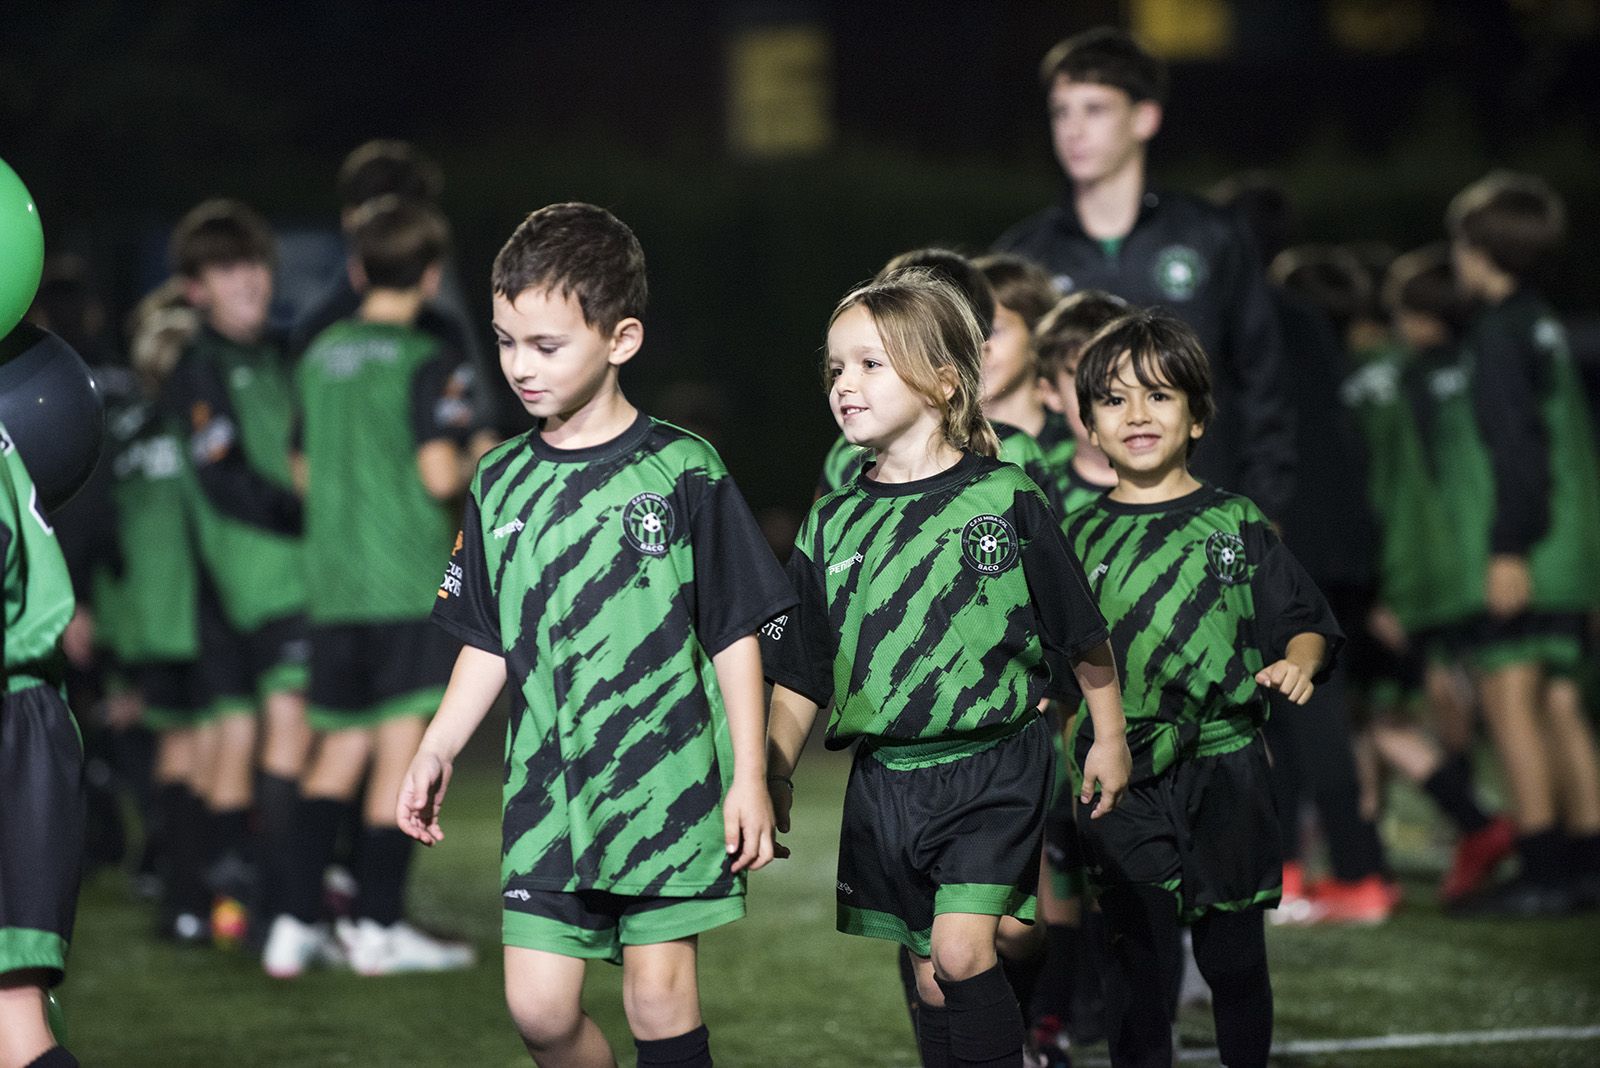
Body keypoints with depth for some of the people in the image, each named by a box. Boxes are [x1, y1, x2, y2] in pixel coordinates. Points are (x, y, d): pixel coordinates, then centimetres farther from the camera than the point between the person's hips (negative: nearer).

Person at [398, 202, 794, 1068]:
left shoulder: (682, 472, -4)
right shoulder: (501, 485, 8)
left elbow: (735, 632, -1)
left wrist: (749, 775, -4)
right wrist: (434, 753, 8)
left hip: (666, 777, -3)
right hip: (547, 784, 4)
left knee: (659, 994, -4)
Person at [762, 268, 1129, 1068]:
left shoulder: (1005, 499, -5)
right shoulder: (833, 523, 6)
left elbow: (1080, 630, 2)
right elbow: (801, 672, 12)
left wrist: (1108, 737, 5)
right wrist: (774, 774, 8)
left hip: (992, 768, -4)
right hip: (885, 779, 4)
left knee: (961, 951, -18)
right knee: (927, 969, 8)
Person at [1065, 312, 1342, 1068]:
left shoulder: (1236, 525, 2)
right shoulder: (1085, 537, 7)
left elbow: (1306, 622, 3)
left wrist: (1297, 664, -16)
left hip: (1224, 773, -1)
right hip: (1120, 780, 1)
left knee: (1234, 955, 6)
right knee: (1138, 957, 0)